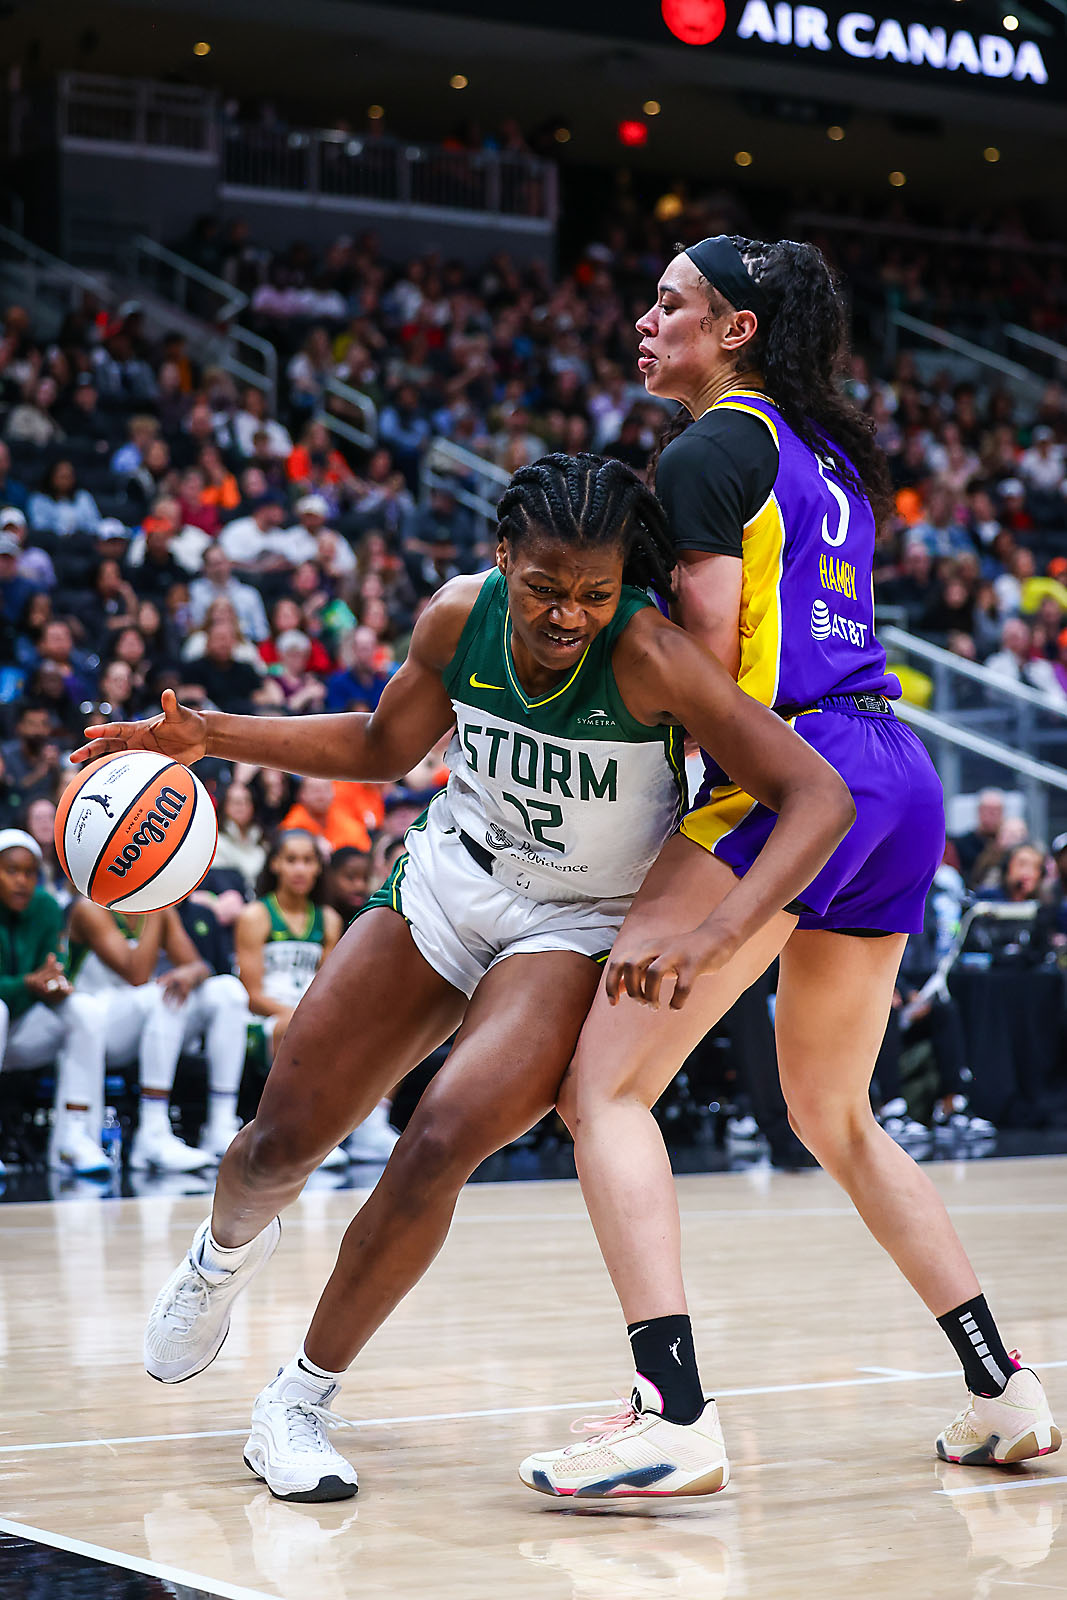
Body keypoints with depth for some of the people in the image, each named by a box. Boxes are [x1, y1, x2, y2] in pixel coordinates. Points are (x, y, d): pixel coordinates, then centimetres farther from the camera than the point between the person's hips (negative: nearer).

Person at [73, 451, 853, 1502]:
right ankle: (228, 1251, 43)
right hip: (449, 879, 4)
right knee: (280, 1142, 4)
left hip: (579, 930, -4)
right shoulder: (461, 617, -14)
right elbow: (382, 747, 6)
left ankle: (300, 1402, -4)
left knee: (442, 1142, -25)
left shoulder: (648, 656, -28)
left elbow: (819, 798, -30)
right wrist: (211, 736, -4)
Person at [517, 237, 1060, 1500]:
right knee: (834, 1114, 23)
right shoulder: (828, 454, 21)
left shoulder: (711, 449, -4)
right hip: (899, 777, 9)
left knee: (603, 1086, -8)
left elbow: (714, 652, -11)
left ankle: (676, 1418, -20)